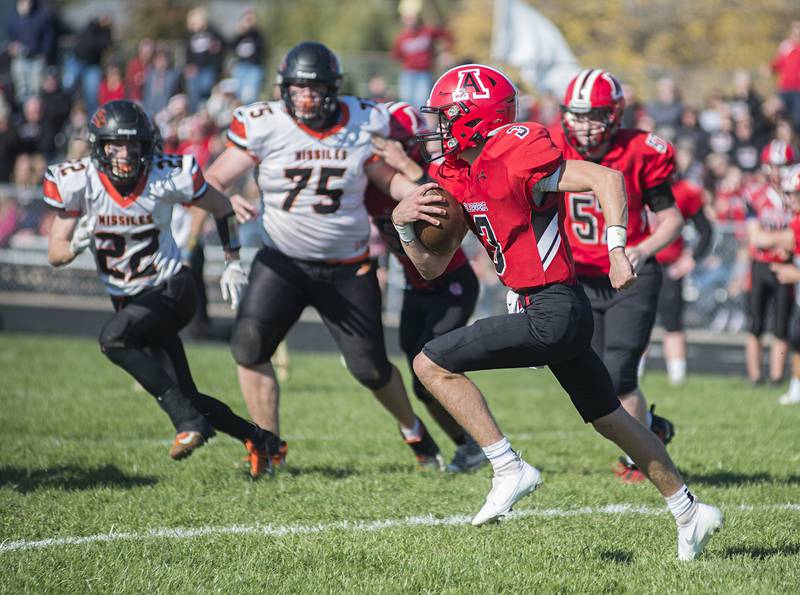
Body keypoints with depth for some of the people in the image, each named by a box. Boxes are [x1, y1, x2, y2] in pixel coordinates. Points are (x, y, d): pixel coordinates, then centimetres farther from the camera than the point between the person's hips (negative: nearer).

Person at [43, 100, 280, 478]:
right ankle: (257, 439, 21)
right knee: (184, 395, 1)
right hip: (128, 301, 4)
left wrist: (233, 261, 4)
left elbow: (221, 208, 4)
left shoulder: (169, 176, -15)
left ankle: (188, 421, -26)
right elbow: (55, 255, -10)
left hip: (171, 290, -4)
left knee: (113, 339, -32)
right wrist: (76, 245, -32)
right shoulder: (77, 181, -12)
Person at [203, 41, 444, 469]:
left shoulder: (361, 124, -7)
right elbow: (211, 180, -12)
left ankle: (413, 429, 34)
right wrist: (226, 202, -35)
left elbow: (388, 177, 2)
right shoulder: (264, 126, -12)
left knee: (370, 367, 3)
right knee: (249, 344, -20)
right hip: (282, 261, 0)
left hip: (347, 268, 0)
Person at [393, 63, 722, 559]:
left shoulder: (514, 156, -15)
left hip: (554, 310, -10)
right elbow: (432, 267, 16)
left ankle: (509, 470, -7)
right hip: (560, 313, 10)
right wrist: (404, 222, -2)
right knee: (609, 418, 19)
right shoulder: (457, 176, 13)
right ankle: (690, 512, 28)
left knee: (432, 364, -10)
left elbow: (607, 178, -20)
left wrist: (617, 251, -26)